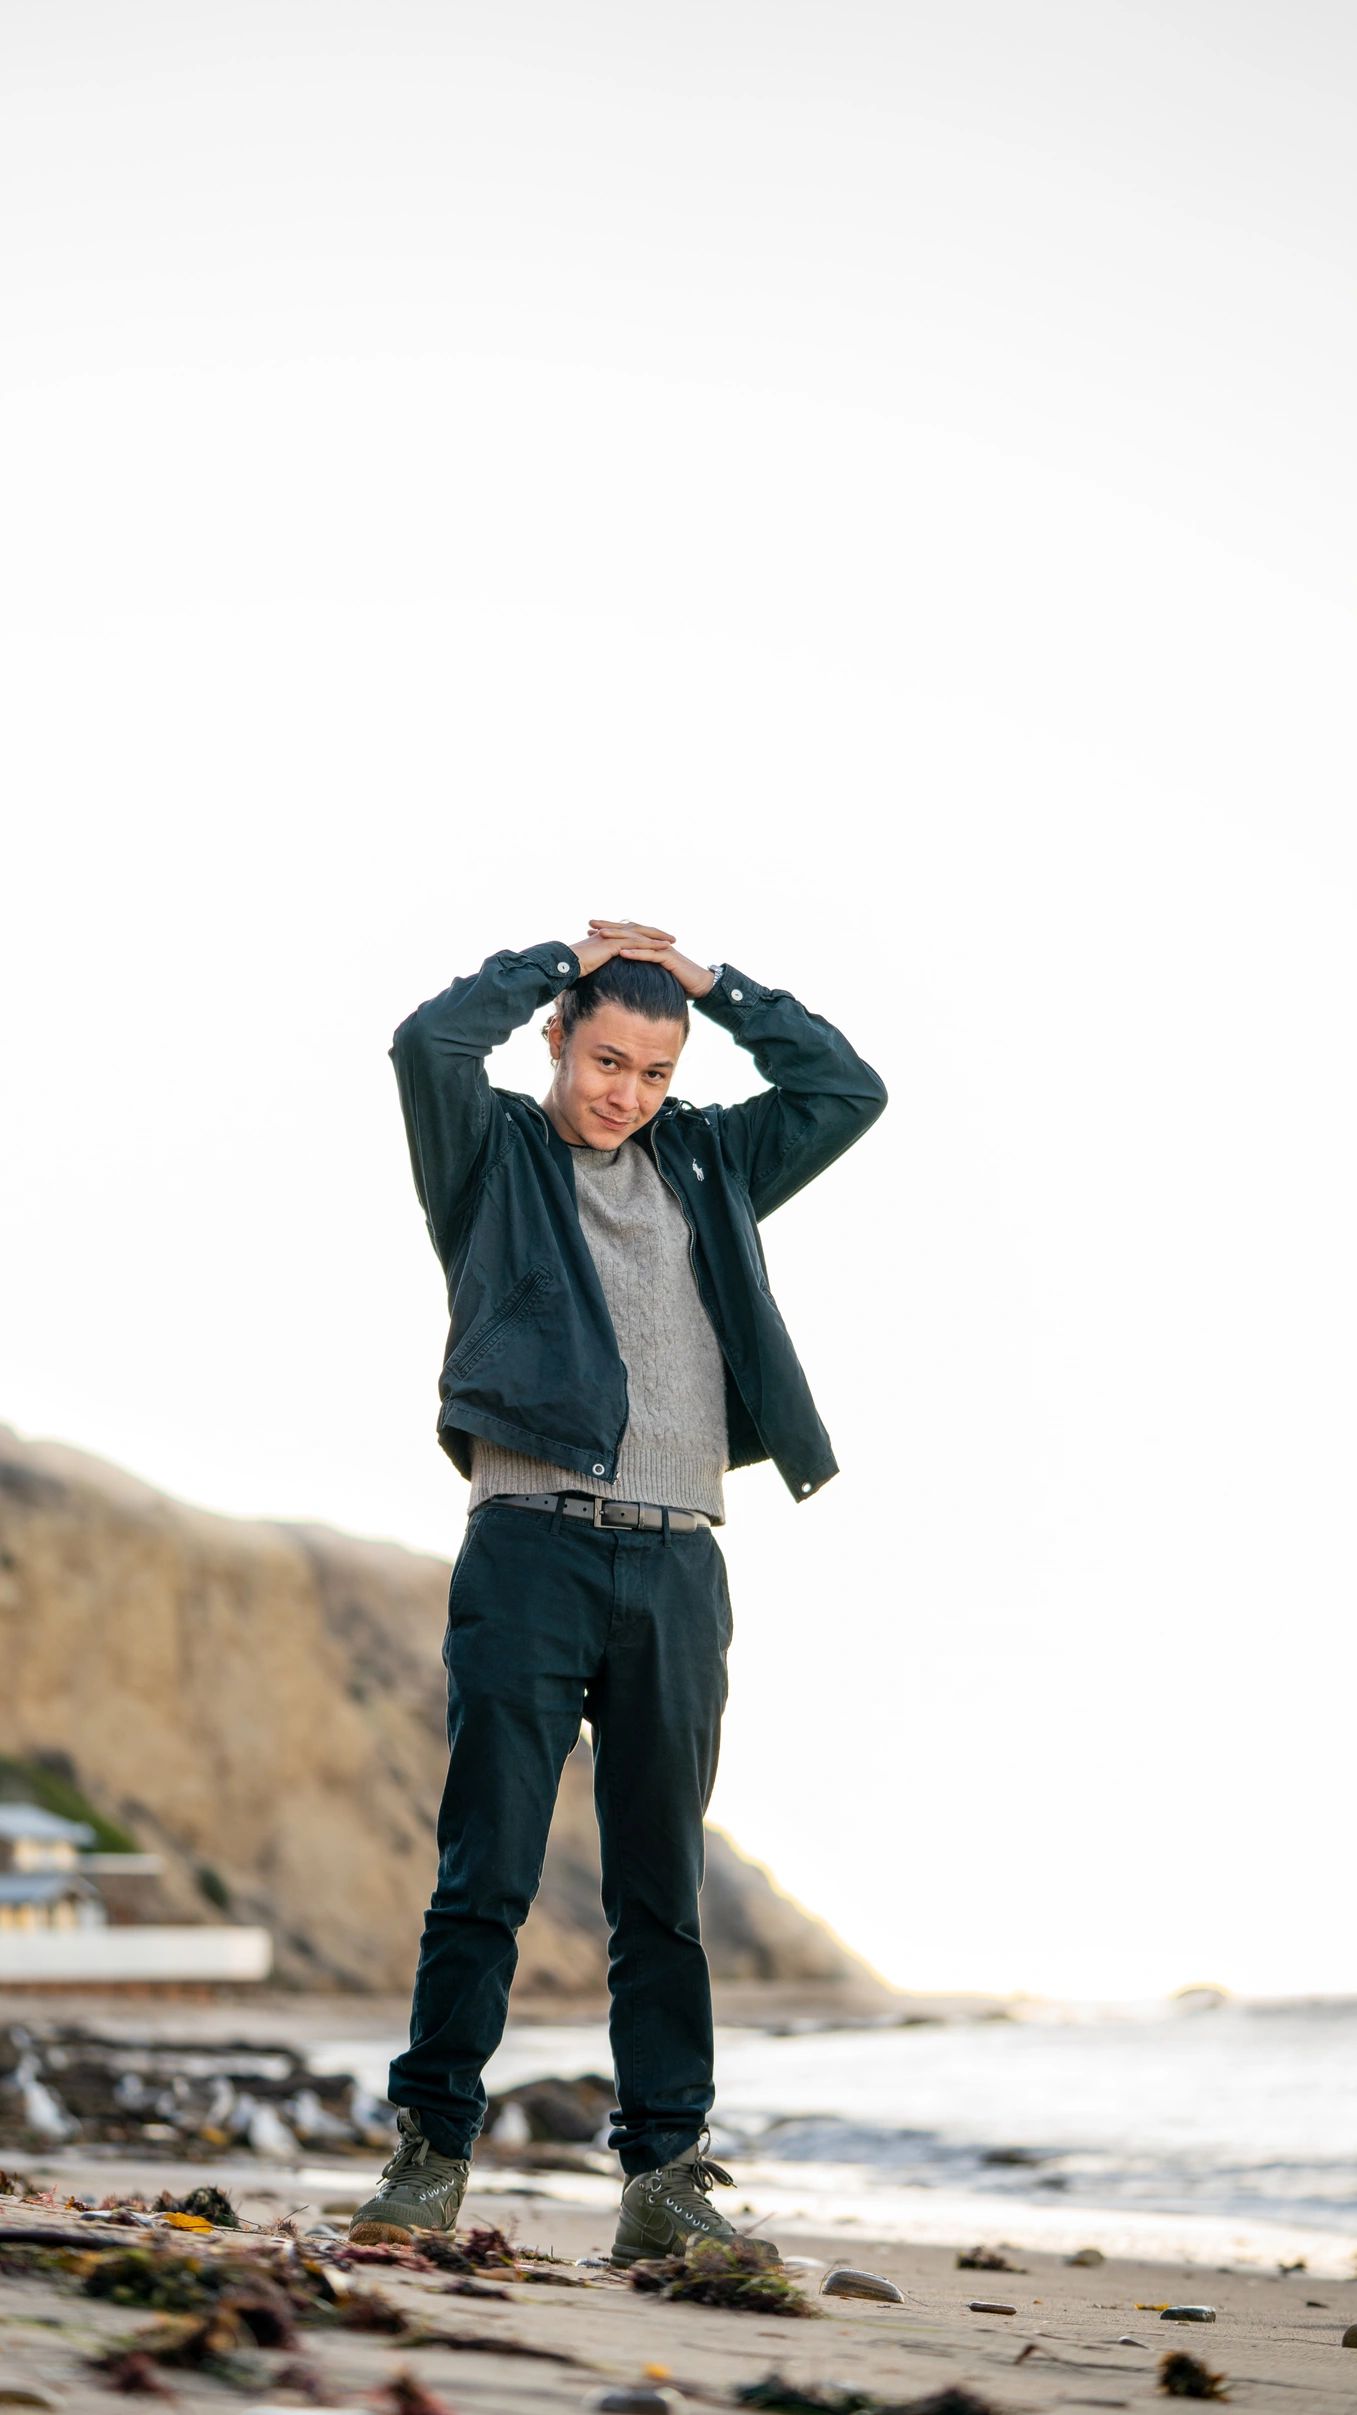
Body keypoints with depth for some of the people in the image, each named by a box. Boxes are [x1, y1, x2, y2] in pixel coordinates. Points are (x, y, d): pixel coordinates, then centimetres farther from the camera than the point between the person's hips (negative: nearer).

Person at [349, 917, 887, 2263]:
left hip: (678, 1560, 4)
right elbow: (430, 1044, -10)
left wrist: (716, 984, 13)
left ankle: (664, 2177, 6)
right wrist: (567, 960, 2)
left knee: (663, 1887, 4)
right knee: (485, 1874, -6)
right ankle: (432, 2151, 1)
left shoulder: (710, 1166, 21)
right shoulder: (493, 1156, 9)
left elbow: (848, 1091, 17)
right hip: (533, 1544, -4)